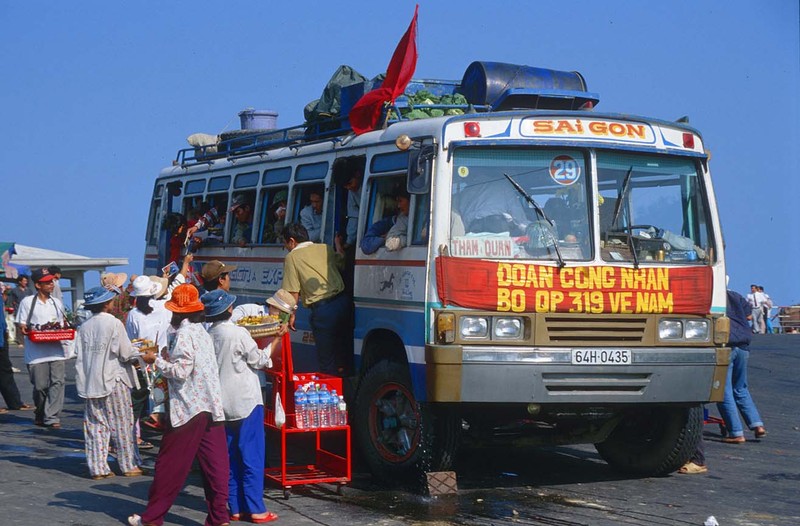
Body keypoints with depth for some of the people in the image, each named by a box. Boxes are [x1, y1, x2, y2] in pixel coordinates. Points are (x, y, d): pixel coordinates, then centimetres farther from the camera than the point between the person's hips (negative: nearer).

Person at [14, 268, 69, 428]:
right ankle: (40, 414, 24)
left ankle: (52, 417, -9)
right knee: (40, 386, 2)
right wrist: (24, 330, -19)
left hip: (56, 350, 3)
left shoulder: (57, 303, 14)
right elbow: (21, 327, 3)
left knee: (57, 382, -10)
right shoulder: (27, 302, 2)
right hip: (36, 353, -3)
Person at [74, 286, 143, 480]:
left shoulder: (84, 327, 3)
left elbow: (80, 357, 3)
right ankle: (128, 465, 12)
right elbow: (126, 353, -11)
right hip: (114, 381, -4)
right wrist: (139, 352, 8)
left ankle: (98, 468, 7)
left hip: (90, 382, 4)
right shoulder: (114, 324, -11)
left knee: (95, 426, 7)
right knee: (122, 424, 6)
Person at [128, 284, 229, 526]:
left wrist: (157, 361, -4)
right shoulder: (202, 333, 15)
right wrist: (169, 358, 13)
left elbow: (181, 372, -17)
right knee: (214, 463, 4)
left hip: (188, 408, -8)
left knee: (169, 465, 2)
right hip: (212, 407, 8)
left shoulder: (184, 335, -12)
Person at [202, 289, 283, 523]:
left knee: (231, 457, 11)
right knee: (252, 457, -2)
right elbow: (259, 360, -7)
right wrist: (277, 338, 1)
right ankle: (256, 510, -2)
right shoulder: (238, 334, -15)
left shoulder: (209, 335, 4)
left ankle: (236, 508, 13)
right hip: (246, 401, -7)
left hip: (224, 404, 7)